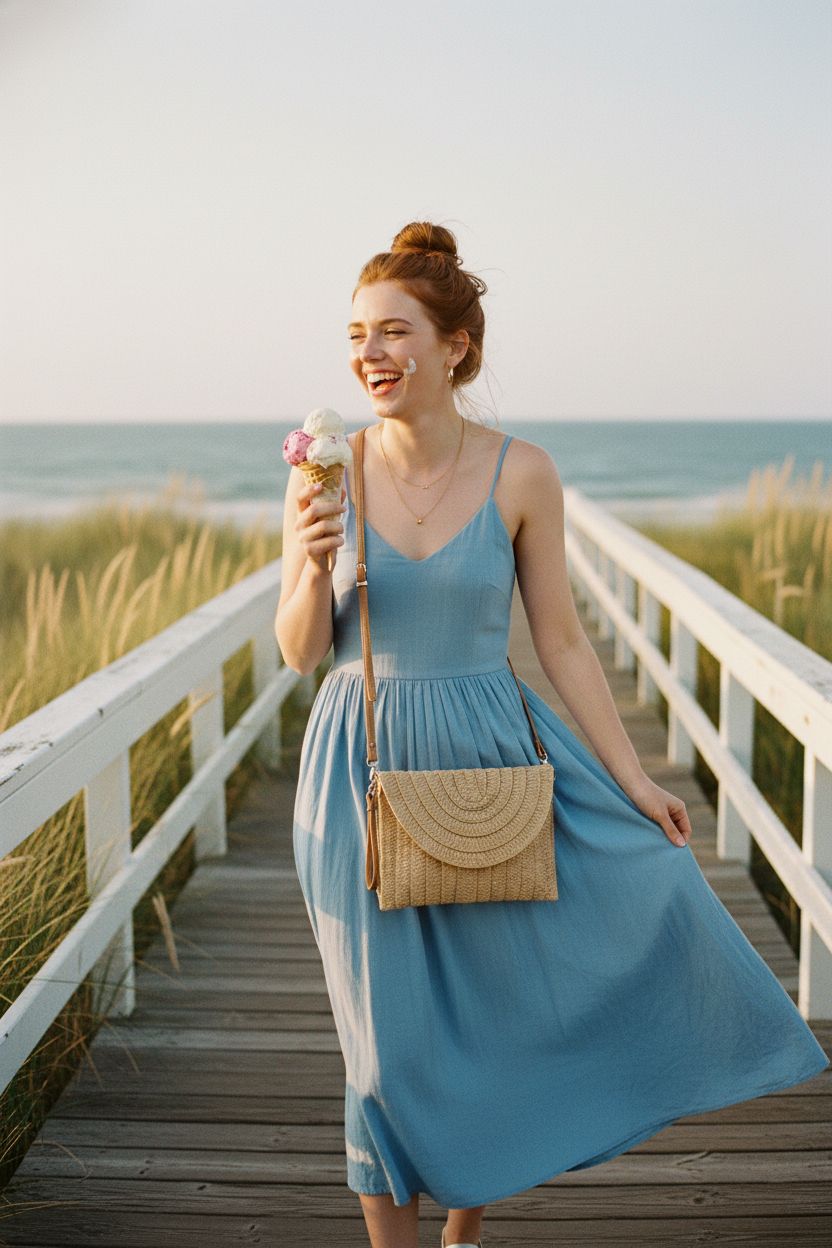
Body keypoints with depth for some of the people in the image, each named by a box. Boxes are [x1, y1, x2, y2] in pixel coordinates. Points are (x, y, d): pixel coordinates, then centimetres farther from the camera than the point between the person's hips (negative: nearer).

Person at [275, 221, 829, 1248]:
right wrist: (314, 564, -21)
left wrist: (630, 779, 0)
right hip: (363, 773, -1)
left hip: (489, 759, 1)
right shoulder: (327, 472, -4)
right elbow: (300, 652, -2)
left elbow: (561, 643, 1)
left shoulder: (520, 474, -5)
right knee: (389, 1030, 6)